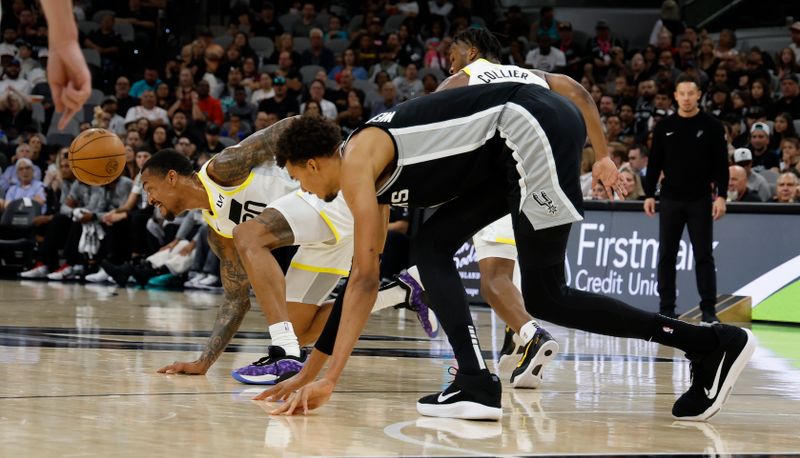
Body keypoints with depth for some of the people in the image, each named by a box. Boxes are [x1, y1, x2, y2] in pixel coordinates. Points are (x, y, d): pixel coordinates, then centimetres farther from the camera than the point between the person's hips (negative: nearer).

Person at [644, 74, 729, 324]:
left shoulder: (712, 126, -1)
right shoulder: (664, 127, 5)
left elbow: (721, 164, -2)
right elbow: (654, 163, 9)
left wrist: (721, 195, -10)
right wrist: (649, 194, 3)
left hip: (700, 200, -2)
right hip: (670, 200, 2)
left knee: (704, 255, -2)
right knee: (666, 255, 3)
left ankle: (708, 310, 2)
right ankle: (667, 308, 10)